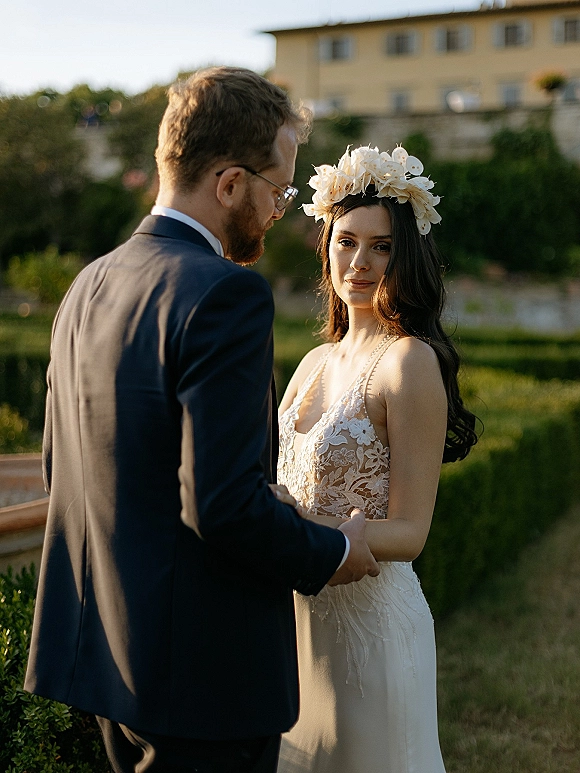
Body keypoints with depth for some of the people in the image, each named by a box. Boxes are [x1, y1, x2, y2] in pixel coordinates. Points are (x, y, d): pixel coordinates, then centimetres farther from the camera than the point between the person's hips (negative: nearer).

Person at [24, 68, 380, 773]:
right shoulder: (225, 293, -20)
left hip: (104, 649, 8)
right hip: (200, 666, -8)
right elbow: (225, 503, -25)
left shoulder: (87, 286, 6)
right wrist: (332, 554, -8)